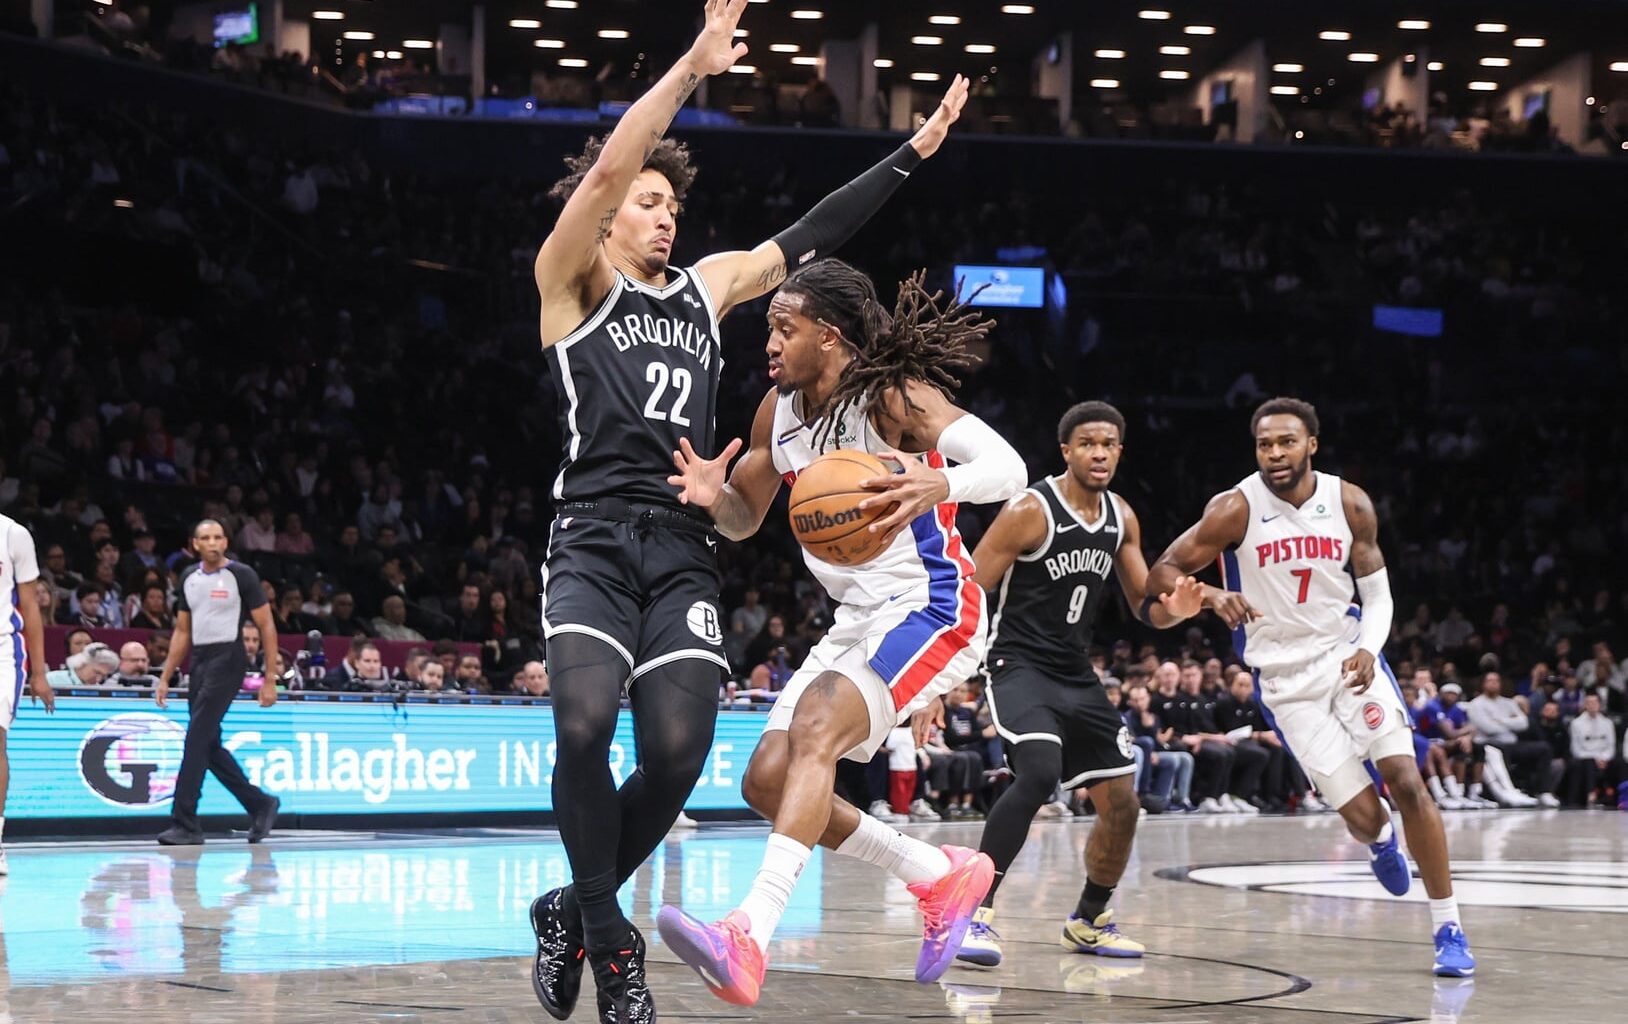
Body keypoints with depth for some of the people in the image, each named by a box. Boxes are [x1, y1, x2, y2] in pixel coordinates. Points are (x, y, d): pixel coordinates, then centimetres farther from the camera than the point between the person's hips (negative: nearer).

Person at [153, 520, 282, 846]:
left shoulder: (240, 575, -5)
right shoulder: (189, 578, 13)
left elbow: (266, 627, -4)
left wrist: (270, 679, -10)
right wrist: (165, 678, 14)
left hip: (227, 658, -7)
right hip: (199, 661, 7)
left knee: (196, 741, -13)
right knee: (209, 746, 8)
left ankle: (185, 825, -12)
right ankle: (260, 804, 24)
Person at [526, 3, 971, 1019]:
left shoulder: (707, 286, 22)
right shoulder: (572, 279, 7)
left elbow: (814, 236, 22)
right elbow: (607, 168, -8)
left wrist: (916, 150, 19)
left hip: (684, 547, 4)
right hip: (594, 539, -4)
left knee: (677, 752, -13)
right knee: (585, 724, -26)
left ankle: (572, 912, 11)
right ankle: (610, 939, -9)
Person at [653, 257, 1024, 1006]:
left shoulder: (893, 397, -16)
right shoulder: (780, 411, 5)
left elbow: (1007, 466, -29)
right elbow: (744, 519, 18)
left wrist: (938, 483, -52)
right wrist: (714, 495, -7)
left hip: (928, 609, -9)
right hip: (858, 620, 9)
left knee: (815, 726, -30)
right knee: (768, 781, 4)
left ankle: (750, 937, -43)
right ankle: (942, 877, 20)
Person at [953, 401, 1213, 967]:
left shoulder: (1122, 518, 6)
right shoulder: (1030, 511, -14)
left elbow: (1145, 607, 14)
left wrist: (1174, 608, -11)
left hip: (1077, 676, 7)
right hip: (1020, 666, -7)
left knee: (1122, 803, 7)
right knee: (1038, 772, -32)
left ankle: (1089, 921, 29)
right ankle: (976, 914, -28)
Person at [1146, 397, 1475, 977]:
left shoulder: (1350, 504, -4)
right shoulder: (1236, 510, -12)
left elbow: (1377, 592, 6)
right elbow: (1162, 574, -10)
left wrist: (1369, 648, -14)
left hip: (1349, 656, 2)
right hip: (1286, 679, -2)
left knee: (1406, 782, -13)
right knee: (1362, 817, -5)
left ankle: (1448, 930, -2)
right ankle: (1380, 840, 36)